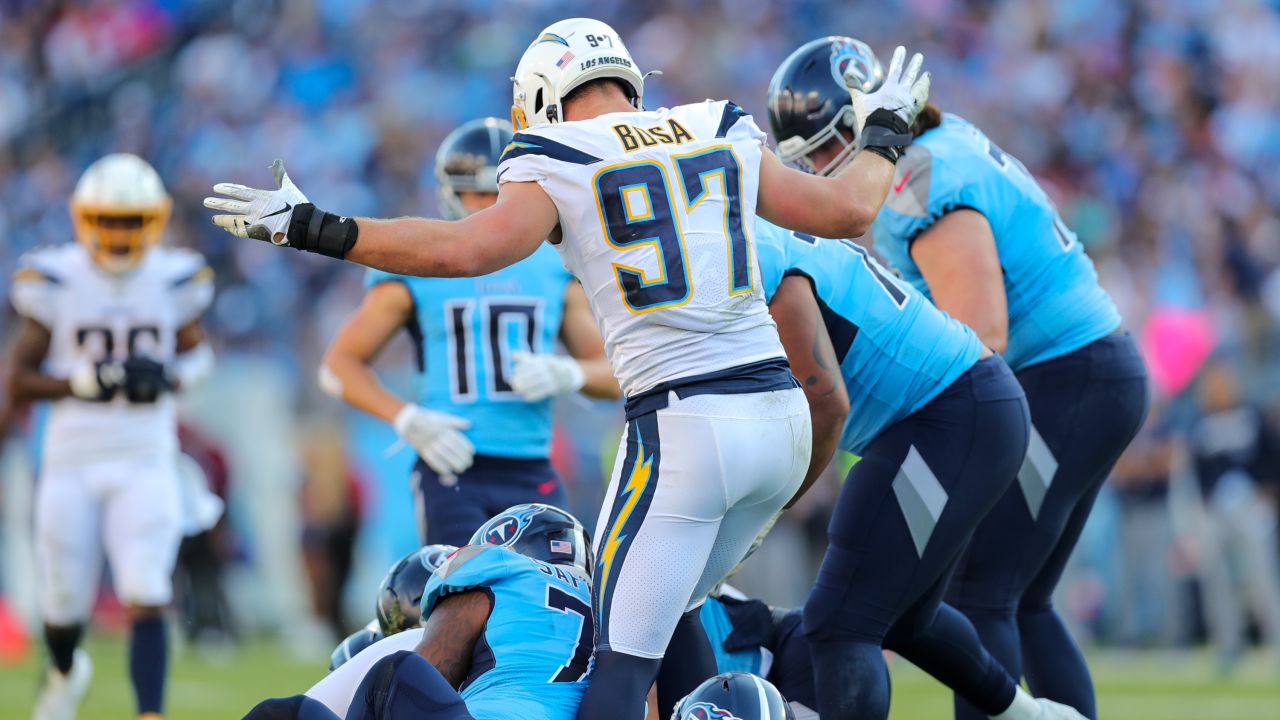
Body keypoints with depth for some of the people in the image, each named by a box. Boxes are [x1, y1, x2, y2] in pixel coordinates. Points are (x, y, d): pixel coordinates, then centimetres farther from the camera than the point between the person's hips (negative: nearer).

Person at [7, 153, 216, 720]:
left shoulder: (172, 280, 0)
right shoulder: (56, 281, -6)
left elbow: (196, 351, 16)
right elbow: (19, 381, -4)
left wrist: (172, 376, -7)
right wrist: (87, 381, -20)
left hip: (146, 463, 0)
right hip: (72, 460, 0)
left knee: (146, 599, -16)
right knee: (64, 605, 11)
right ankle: (65, 673, 45)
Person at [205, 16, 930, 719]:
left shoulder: (558, 169, -1)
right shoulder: (724, 137, 12)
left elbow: (462, 249, -16)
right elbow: (848, 210, 15)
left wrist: (315, 231, -9)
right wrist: (885, 136, 35)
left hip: (683, 426, -5)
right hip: (782, 417, 5)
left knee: (625, 654, -2)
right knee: (666, 611, 24)